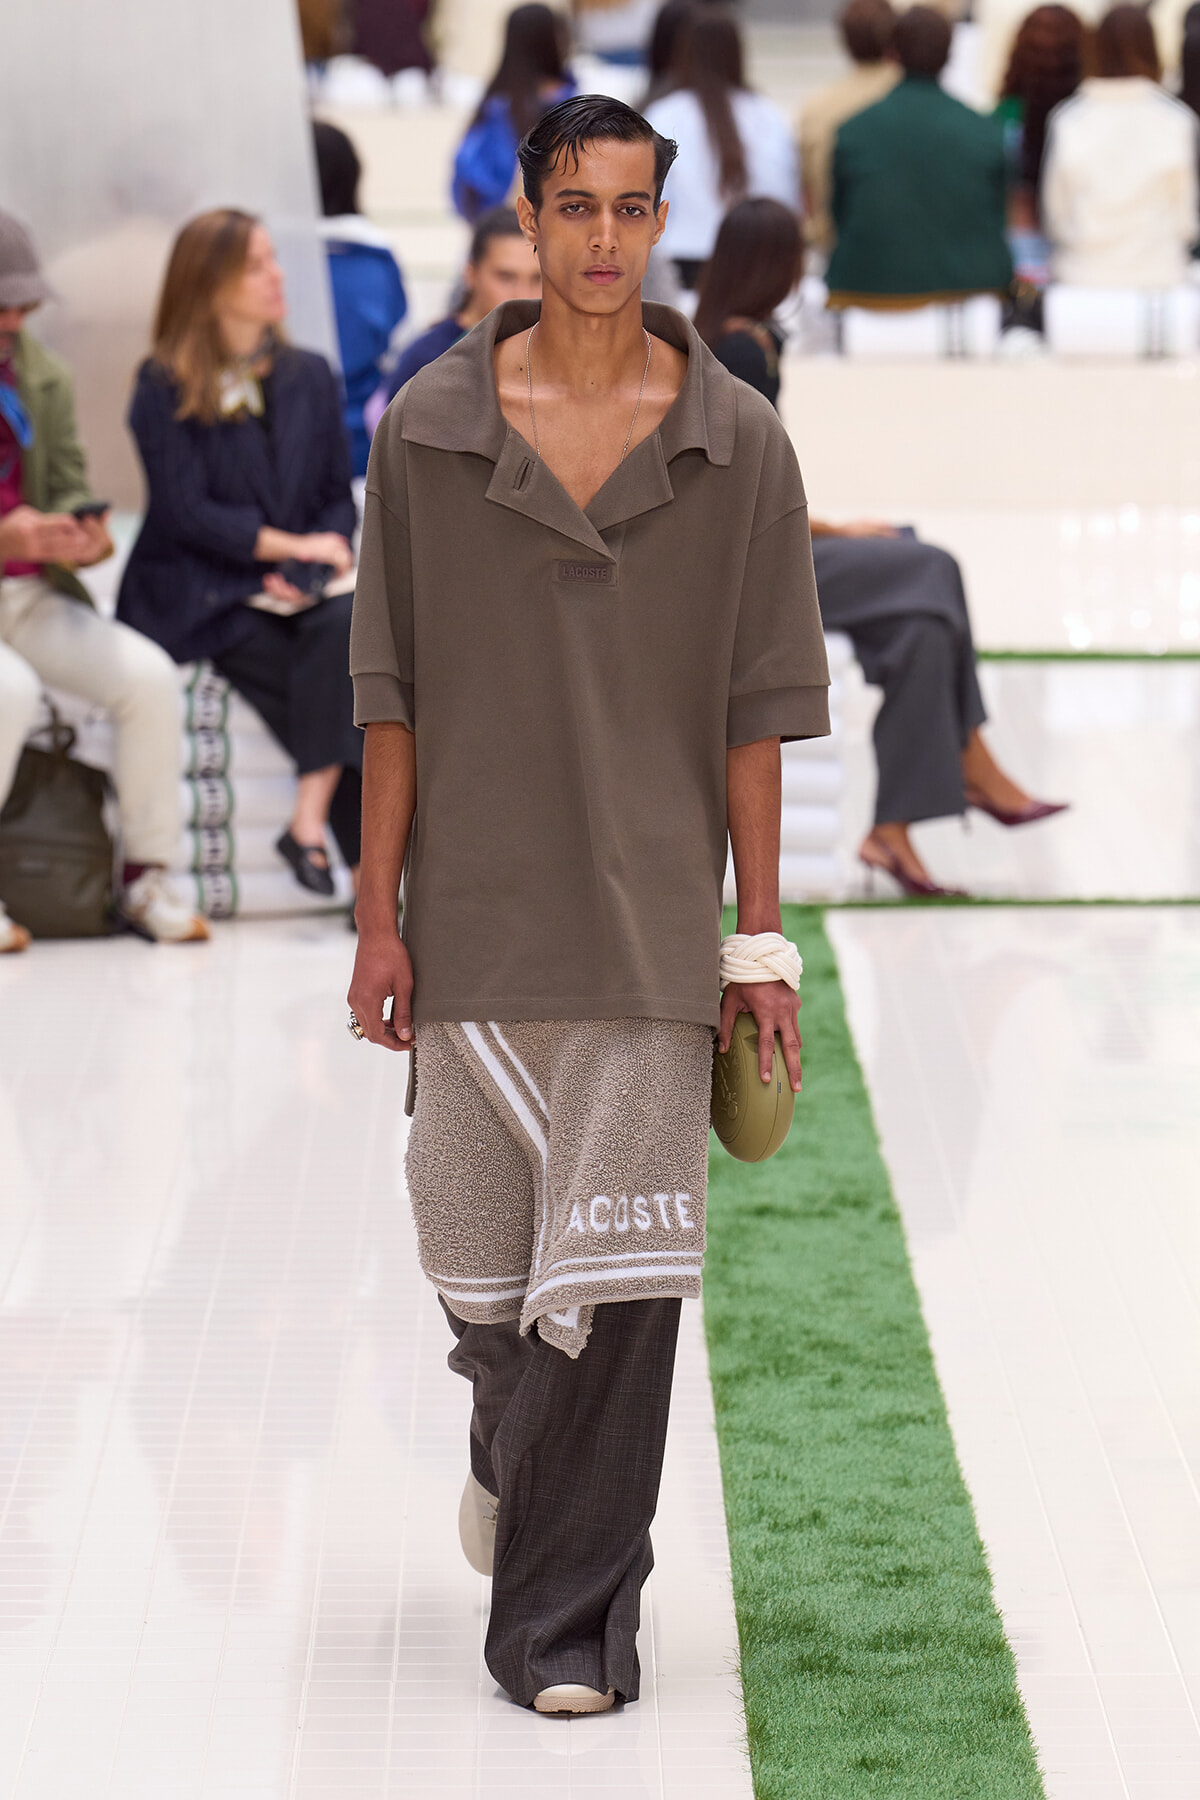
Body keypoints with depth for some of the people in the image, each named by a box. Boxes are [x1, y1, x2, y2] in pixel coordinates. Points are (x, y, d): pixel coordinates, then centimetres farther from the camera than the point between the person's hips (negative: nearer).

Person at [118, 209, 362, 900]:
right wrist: (292, 546, -13)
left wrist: (307, 572, -6)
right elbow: (185, 512, -7)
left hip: (295, 589, 5)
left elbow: (338, 497, 14)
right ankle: (370, 867, -24)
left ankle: (310, 818, -29)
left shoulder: (309, 376, 17)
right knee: (344, 687, -28)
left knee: (349, 626, -30)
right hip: (200, 597, -4)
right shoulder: (165, 388, 1)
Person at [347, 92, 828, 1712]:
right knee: (477, 1268, 10)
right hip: (476, 911, 1)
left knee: (618, 1278, -5)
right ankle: (514, 1441, 44)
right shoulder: (429, 428, 1)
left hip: (652, 923, -1)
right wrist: (378, 917, 0)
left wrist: (761, 937, 0)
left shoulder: (736, 445, 1)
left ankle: (569, 1618, 5)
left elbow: (755, 712, 2)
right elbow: (393, 695, 3)